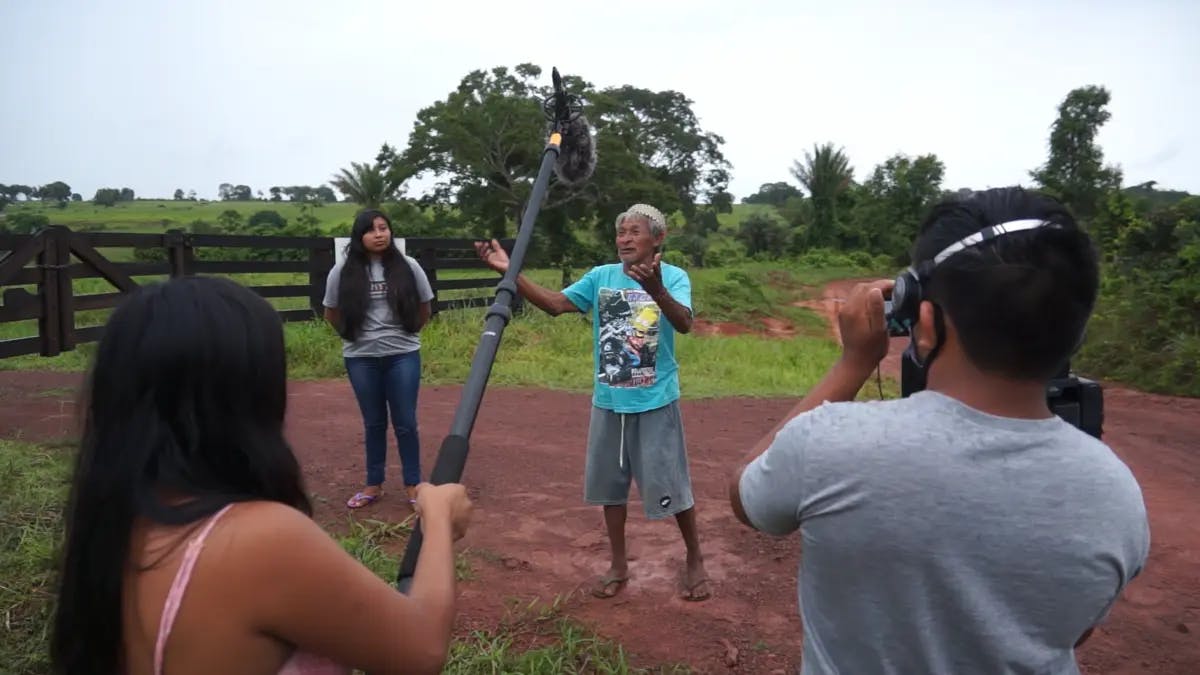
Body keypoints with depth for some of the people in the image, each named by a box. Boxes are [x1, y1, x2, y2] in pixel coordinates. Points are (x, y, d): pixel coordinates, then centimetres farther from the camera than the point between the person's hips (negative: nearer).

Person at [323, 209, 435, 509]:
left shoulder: (407, 267, -4)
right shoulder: (343, 271, -5)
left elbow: (425, 308, 9)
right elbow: (332, 313, 9)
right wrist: (354, 335, 11)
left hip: (403, 356, 0)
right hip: (361, 359, 1)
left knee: (405, 423, 3)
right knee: (374, 423, 12)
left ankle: (413, 485, 16)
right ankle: (374, 485, 25)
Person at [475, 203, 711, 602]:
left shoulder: (673, 277, -10)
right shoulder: (601, 277, 1)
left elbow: (684, 324, -27)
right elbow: (555, 304, -8)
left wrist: (656, 290, -47)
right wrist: (509, 272, -20)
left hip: (655, 402, -4)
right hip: (608, 401, 4)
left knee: (671, 485, 4)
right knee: (611, 483, 13)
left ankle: (695, 561, 27)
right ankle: (619, 565, 30)